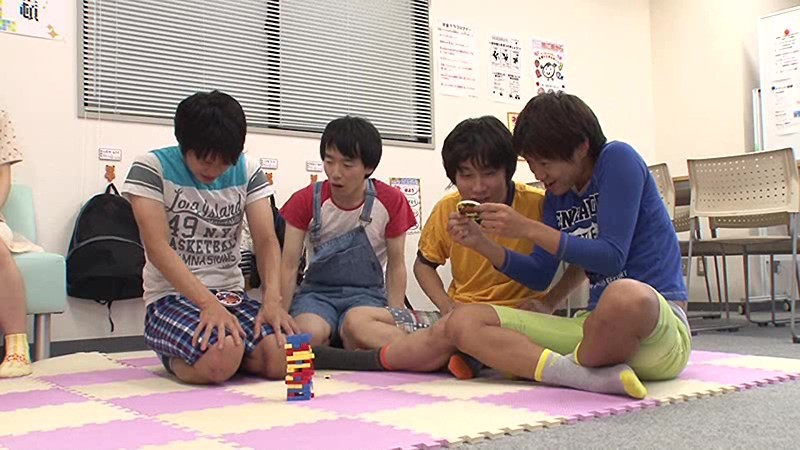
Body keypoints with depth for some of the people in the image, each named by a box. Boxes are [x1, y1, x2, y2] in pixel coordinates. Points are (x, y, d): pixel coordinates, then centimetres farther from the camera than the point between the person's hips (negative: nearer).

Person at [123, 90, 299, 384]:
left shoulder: (247, 171, 5)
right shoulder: (152, 168, -7)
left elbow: (266, 241, -2)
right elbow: (157, 247, -16)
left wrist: (272, 298, -22)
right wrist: (209, 303, -29)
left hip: (231, 295, 5)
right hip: (172, 297, -4)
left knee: (280, 358, -23)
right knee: (222, 357, -34)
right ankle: (175, 357, 2)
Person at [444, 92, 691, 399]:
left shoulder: (618, 159, -5)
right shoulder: (557, 196, 13)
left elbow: (612, 257, -14)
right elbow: (540, 276, 13)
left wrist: (528, 229, -16)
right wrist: (481, 243, -1)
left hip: (658, 329, -7)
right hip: (596, 326, 7)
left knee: (626, 296, -45)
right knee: (463, 323, -10)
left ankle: (576, 368, -13)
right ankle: (592, 375, -26)